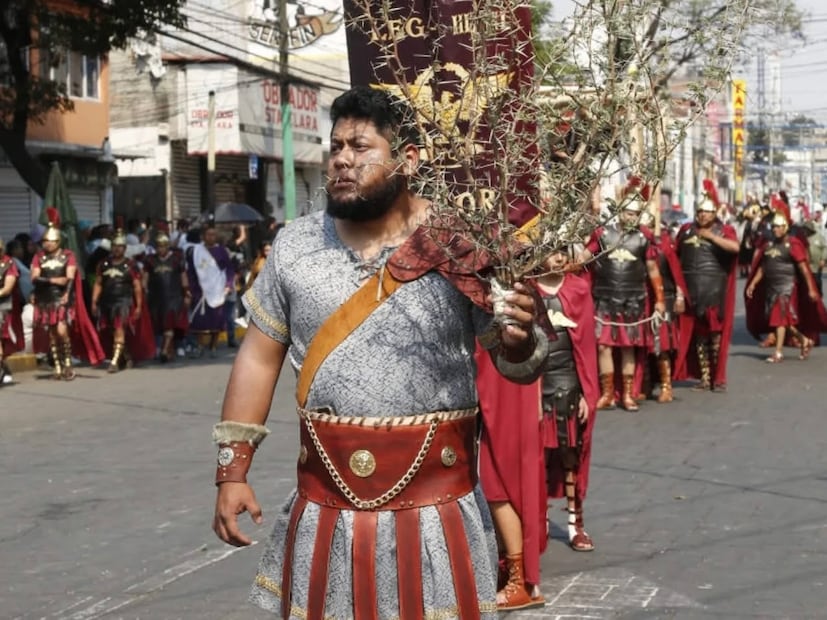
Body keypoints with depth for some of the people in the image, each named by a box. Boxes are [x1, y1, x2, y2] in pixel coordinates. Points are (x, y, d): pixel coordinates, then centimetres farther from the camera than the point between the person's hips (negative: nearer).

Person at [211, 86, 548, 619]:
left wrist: (518, 340, -25)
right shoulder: (296, 245, 1)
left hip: (436, 512, -2)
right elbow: (260, 357, 7)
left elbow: (519, 364, -1)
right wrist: (233, 472, 4)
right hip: (325, 511, 3)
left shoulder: (460, 247, -7)